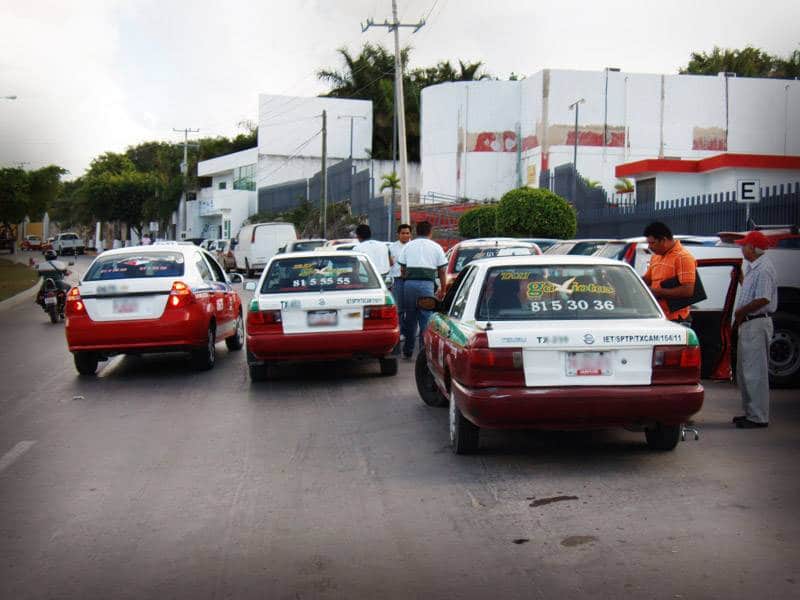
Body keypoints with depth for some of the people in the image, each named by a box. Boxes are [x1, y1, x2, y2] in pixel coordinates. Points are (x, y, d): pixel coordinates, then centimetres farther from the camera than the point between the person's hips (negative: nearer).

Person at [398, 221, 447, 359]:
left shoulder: (408, 246, 14)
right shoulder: (436, 247, 9)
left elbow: (402, 269, 14)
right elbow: (441, 271, 11)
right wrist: (442, 290, 21)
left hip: (409, 283, 2)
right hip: (427, 284, -2)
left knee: (410, 318, 10)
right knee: (426, 320, 0)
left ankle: (408, 351, 15)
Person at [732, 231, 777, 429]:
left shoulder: (764, 269, -17)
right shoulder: (752, 267, 15)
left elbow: (763, 299, -24)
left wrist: (740, 312, -14)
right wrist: (739, 279, 23)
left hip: (757, 324, -11)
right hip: (748, 324, 11)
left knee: (755, 372, -8)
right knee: (744, 372, 16)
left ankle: (759, 417, -3)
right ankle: (751, 413, 25)